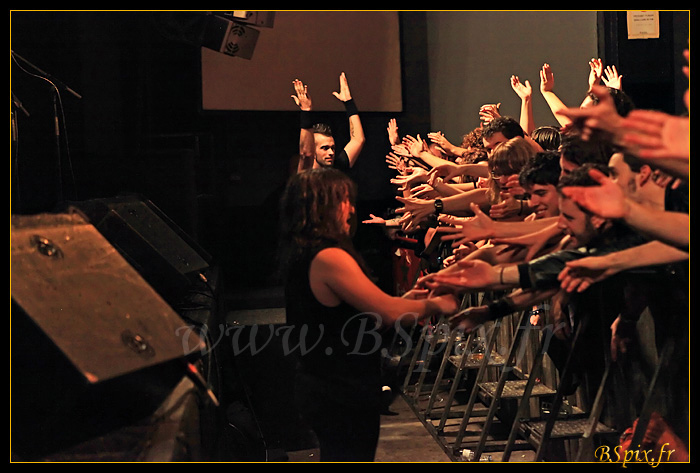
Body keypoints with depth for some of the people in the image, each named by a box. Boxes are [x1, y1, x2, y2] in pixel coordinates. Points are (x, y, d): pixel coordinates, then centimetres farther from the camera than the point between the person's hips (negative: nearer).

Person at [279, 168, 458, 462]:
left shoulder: (301, 257, 7)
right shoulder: (328, 258, -23)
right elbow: (390, 314, -22)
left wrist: (402, 301, 6)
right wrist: (436, 305, -6)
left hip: (321, 385, 9)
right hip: (343, 393, -9)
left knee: (335, 454, 21)